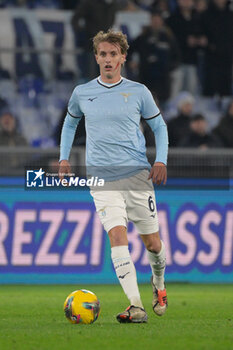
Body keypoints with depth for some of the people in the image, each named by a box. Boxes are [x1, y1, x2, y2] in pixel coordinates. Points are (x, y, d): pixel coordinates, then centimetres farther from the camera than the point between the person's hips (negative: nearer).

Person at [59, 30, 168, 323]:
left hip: (138, 175, 0)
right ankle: (135, 307, -24)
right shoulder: (82, 93, 7)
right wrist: (64, 157, 15)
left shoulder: (138, 92, 2)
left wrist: (161, 160, -1)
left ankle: (158, 283, 40)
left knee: (152, 243, 6)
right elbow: (70, 122, 25)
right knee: (117, 235, -19)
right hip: (102, 178, 0)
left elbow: (159, 125, 12)